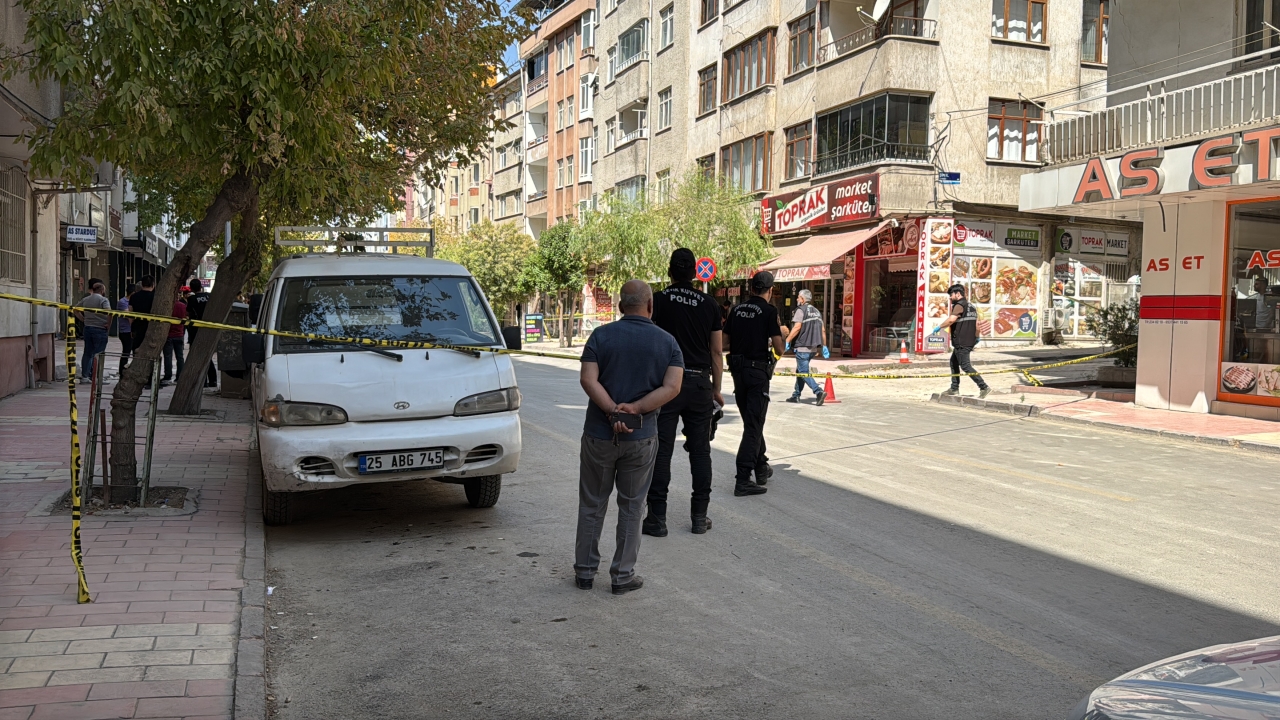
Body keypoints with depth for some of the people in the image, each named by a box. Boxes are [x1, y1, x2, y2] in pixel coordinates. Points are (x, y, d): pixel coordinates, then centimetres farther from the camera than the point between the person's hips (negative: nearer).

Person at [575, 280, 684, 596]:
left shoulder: (601, 335, -2)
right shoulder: (667, 342, -1)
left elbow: (588, 379, -14)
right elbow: (671, 387, -12)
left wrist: (613, 411, -18)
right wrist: (634, 410, -15)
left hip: (599, 435, 0)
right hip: (642, 438, 0)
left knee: (592, 504, 13)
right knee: (631, 507, 11)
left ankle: (585, 570, 21)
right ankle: (623, 575, 15)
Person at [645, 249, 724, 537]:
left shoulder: (659, 301, -4)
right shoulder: (709, 304, 4)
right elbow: (716, 352, 7)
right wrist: (716, 389, 16)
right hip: (699, 383, 3)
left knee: (661, 450, 1)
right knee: (700, 449, 10)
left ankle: (657, 518, 3)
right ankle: (700, 516, 14)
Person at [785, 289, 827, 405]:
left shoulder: (801, 310, -8)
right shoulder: (817, 311, 17)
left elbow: (797, 327, -19)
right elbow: (822, 330, 16)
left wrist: (787, 341, -18)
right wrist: (824, 346, 18)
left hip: (803, 346, -9)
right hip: (814, 347, 9)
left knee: (803, 372, -8)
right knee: (800, 371, 18)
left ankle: (819, 392, -23)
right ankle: (796, 395, 20)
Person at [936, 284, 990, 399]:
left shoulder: (959, 305, -12)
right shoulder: (971, 306, 17)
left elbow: (951, 320, -26)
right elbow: (976, 324, 20)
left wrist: (939, 327, -15)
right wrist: (976, 337, 28)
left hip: (961, 343, -10)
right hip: (970, 341, 10)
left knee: (965, 366, -9)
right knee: (954, 362, 19)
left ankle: (984, 387, -14)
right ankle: (954, 388, 21)